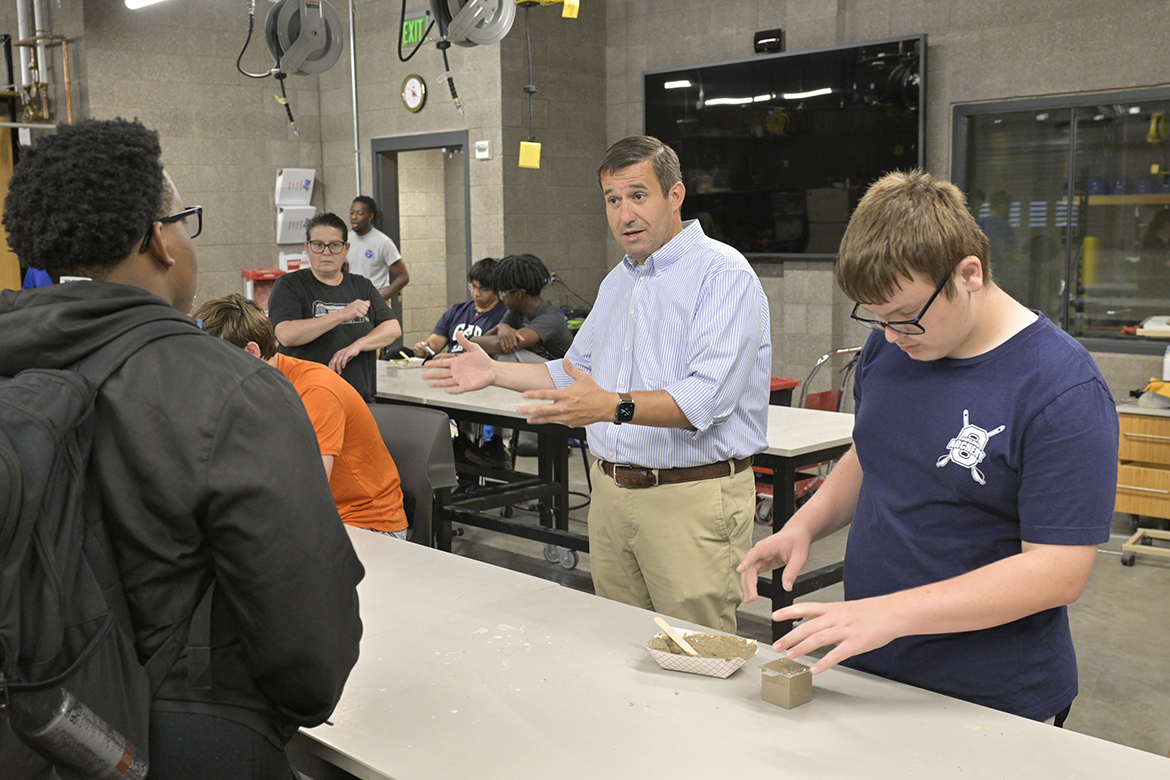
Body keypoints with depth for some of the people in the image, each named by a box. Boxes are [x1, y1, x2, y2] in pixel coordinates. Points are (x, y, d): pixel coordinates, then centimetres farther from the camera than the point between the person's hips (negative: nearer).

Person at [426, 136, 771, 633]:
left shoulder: (723, 274, -12)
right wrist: (496, 372, 18)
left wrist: (614, 406, -38)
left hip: (691, 496, -7)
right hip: (611, 490, 8)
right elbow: (578, 371, 27)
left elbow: (707, 396, -25)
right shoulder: (617, 281, 16)